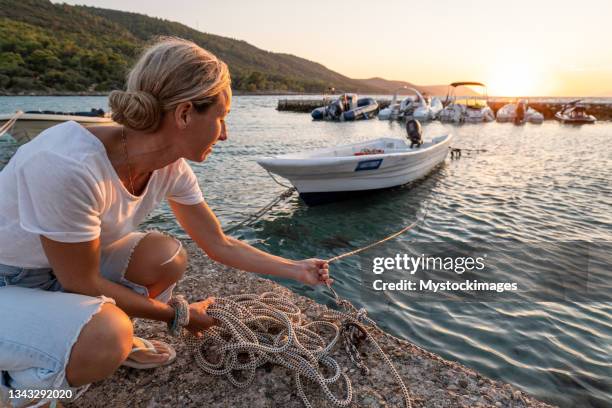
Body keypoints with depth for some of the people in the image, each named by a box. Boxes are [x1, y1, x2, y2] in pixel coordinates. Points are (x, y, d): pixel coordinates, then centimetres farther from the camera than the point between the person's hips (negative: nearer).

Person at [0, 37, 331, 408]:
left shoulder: (171, 167, -15)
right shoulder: (68, 165, -37)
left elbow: (220, 244, -4)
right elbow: (83, 285, -25)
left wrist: (297, 270, 0)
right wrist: (179, 314, -13)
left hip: (62, 268, 6)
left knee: (168, 257, -14)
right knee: (106, 337, -31)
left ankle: (116, 341, 13)